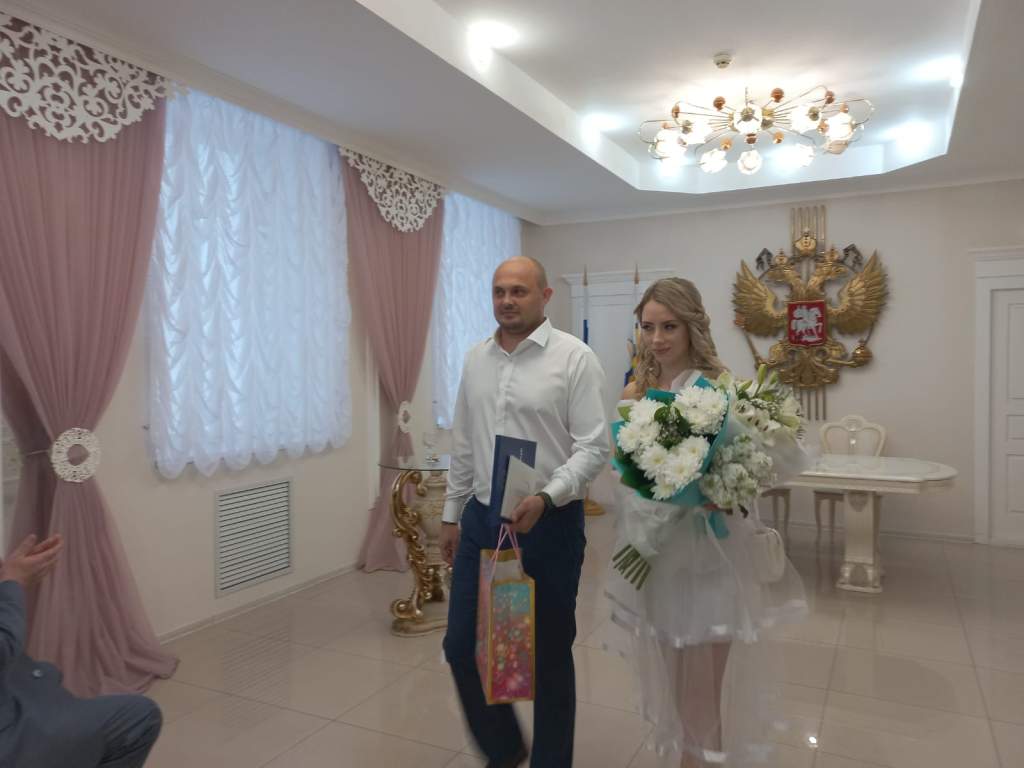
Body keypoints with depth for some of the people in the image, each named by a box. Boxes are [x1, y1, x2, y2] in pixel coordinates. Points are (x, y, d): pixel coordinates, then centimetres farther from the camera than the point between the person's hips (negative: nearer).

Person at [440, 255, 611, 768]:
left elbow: (594, 447, -13)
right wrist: (452, 514, 15)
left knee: (549, 654, 11)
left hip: (549, 523, -5)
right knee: (462, 647, 11)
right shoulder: (476, 360, 8)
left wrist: (546, 498, -26)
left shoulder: (574, 357, -9)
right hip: (481, 520, 6)